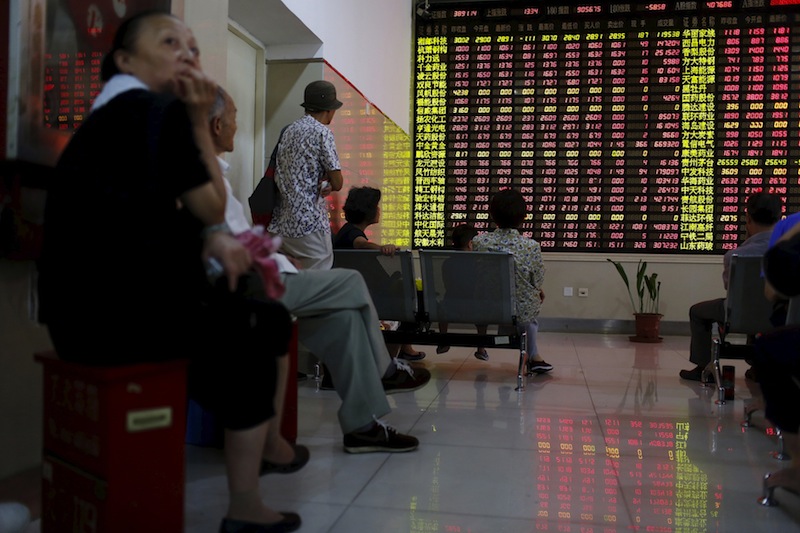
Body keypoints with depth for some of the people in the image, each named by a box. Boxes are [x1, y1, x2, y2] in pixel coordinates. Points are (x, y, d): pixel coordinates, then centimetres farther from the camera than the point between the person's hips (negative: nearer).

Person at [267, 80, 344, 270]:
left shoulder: (289, 130, 15)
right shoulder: (322, 132, -8)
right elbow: (337, 183, -10)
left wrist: (322, 184, 8)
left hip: (281, 224, 8)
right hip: (310, 224, -8)